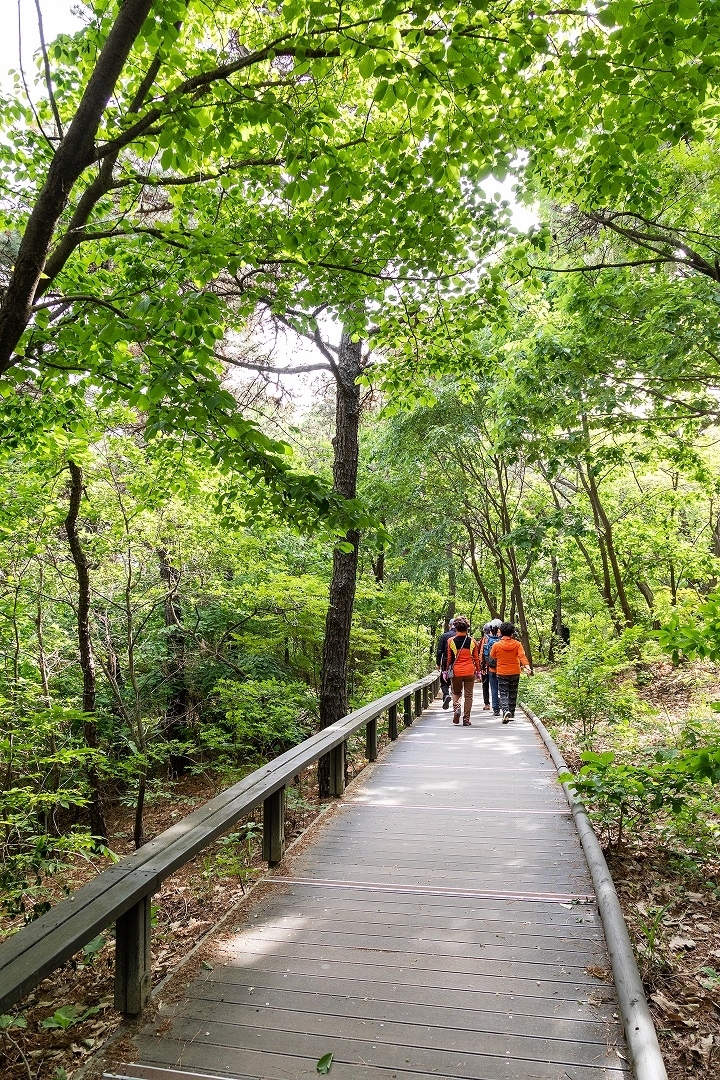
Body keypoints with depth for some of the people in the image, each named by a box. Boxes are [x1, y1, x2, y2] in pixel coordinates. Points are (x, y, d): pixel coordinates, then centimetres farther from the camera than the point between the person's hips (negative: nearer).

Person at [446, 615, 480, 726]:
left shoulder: (451, 641, -5)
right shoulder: (472, 641, -2)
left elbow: (449, 658, 0)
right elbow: (476, 658, 4)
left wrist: (447, 671, 11)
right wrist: (478, 671, 15)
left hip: (456, 671, 0)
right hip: (470, 671, 0)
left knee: (456, 693, 20)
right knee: (468, 695, 8)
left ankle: (456, 708, -5)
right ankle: (466, 719, 8)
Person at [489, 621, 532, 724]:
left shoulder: (496, 645, -8)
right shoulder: (517, 644, -4)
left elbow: (492, 658, 5)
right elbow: (522, 656, -17)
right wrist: (527, 667, -24)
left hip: (502, 673, -2)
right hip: (515, 673, 2)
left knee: (503, 694, 0)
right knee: (513, 694, 16)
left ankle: (506, 711, -25)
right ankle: (511, 714, 25)